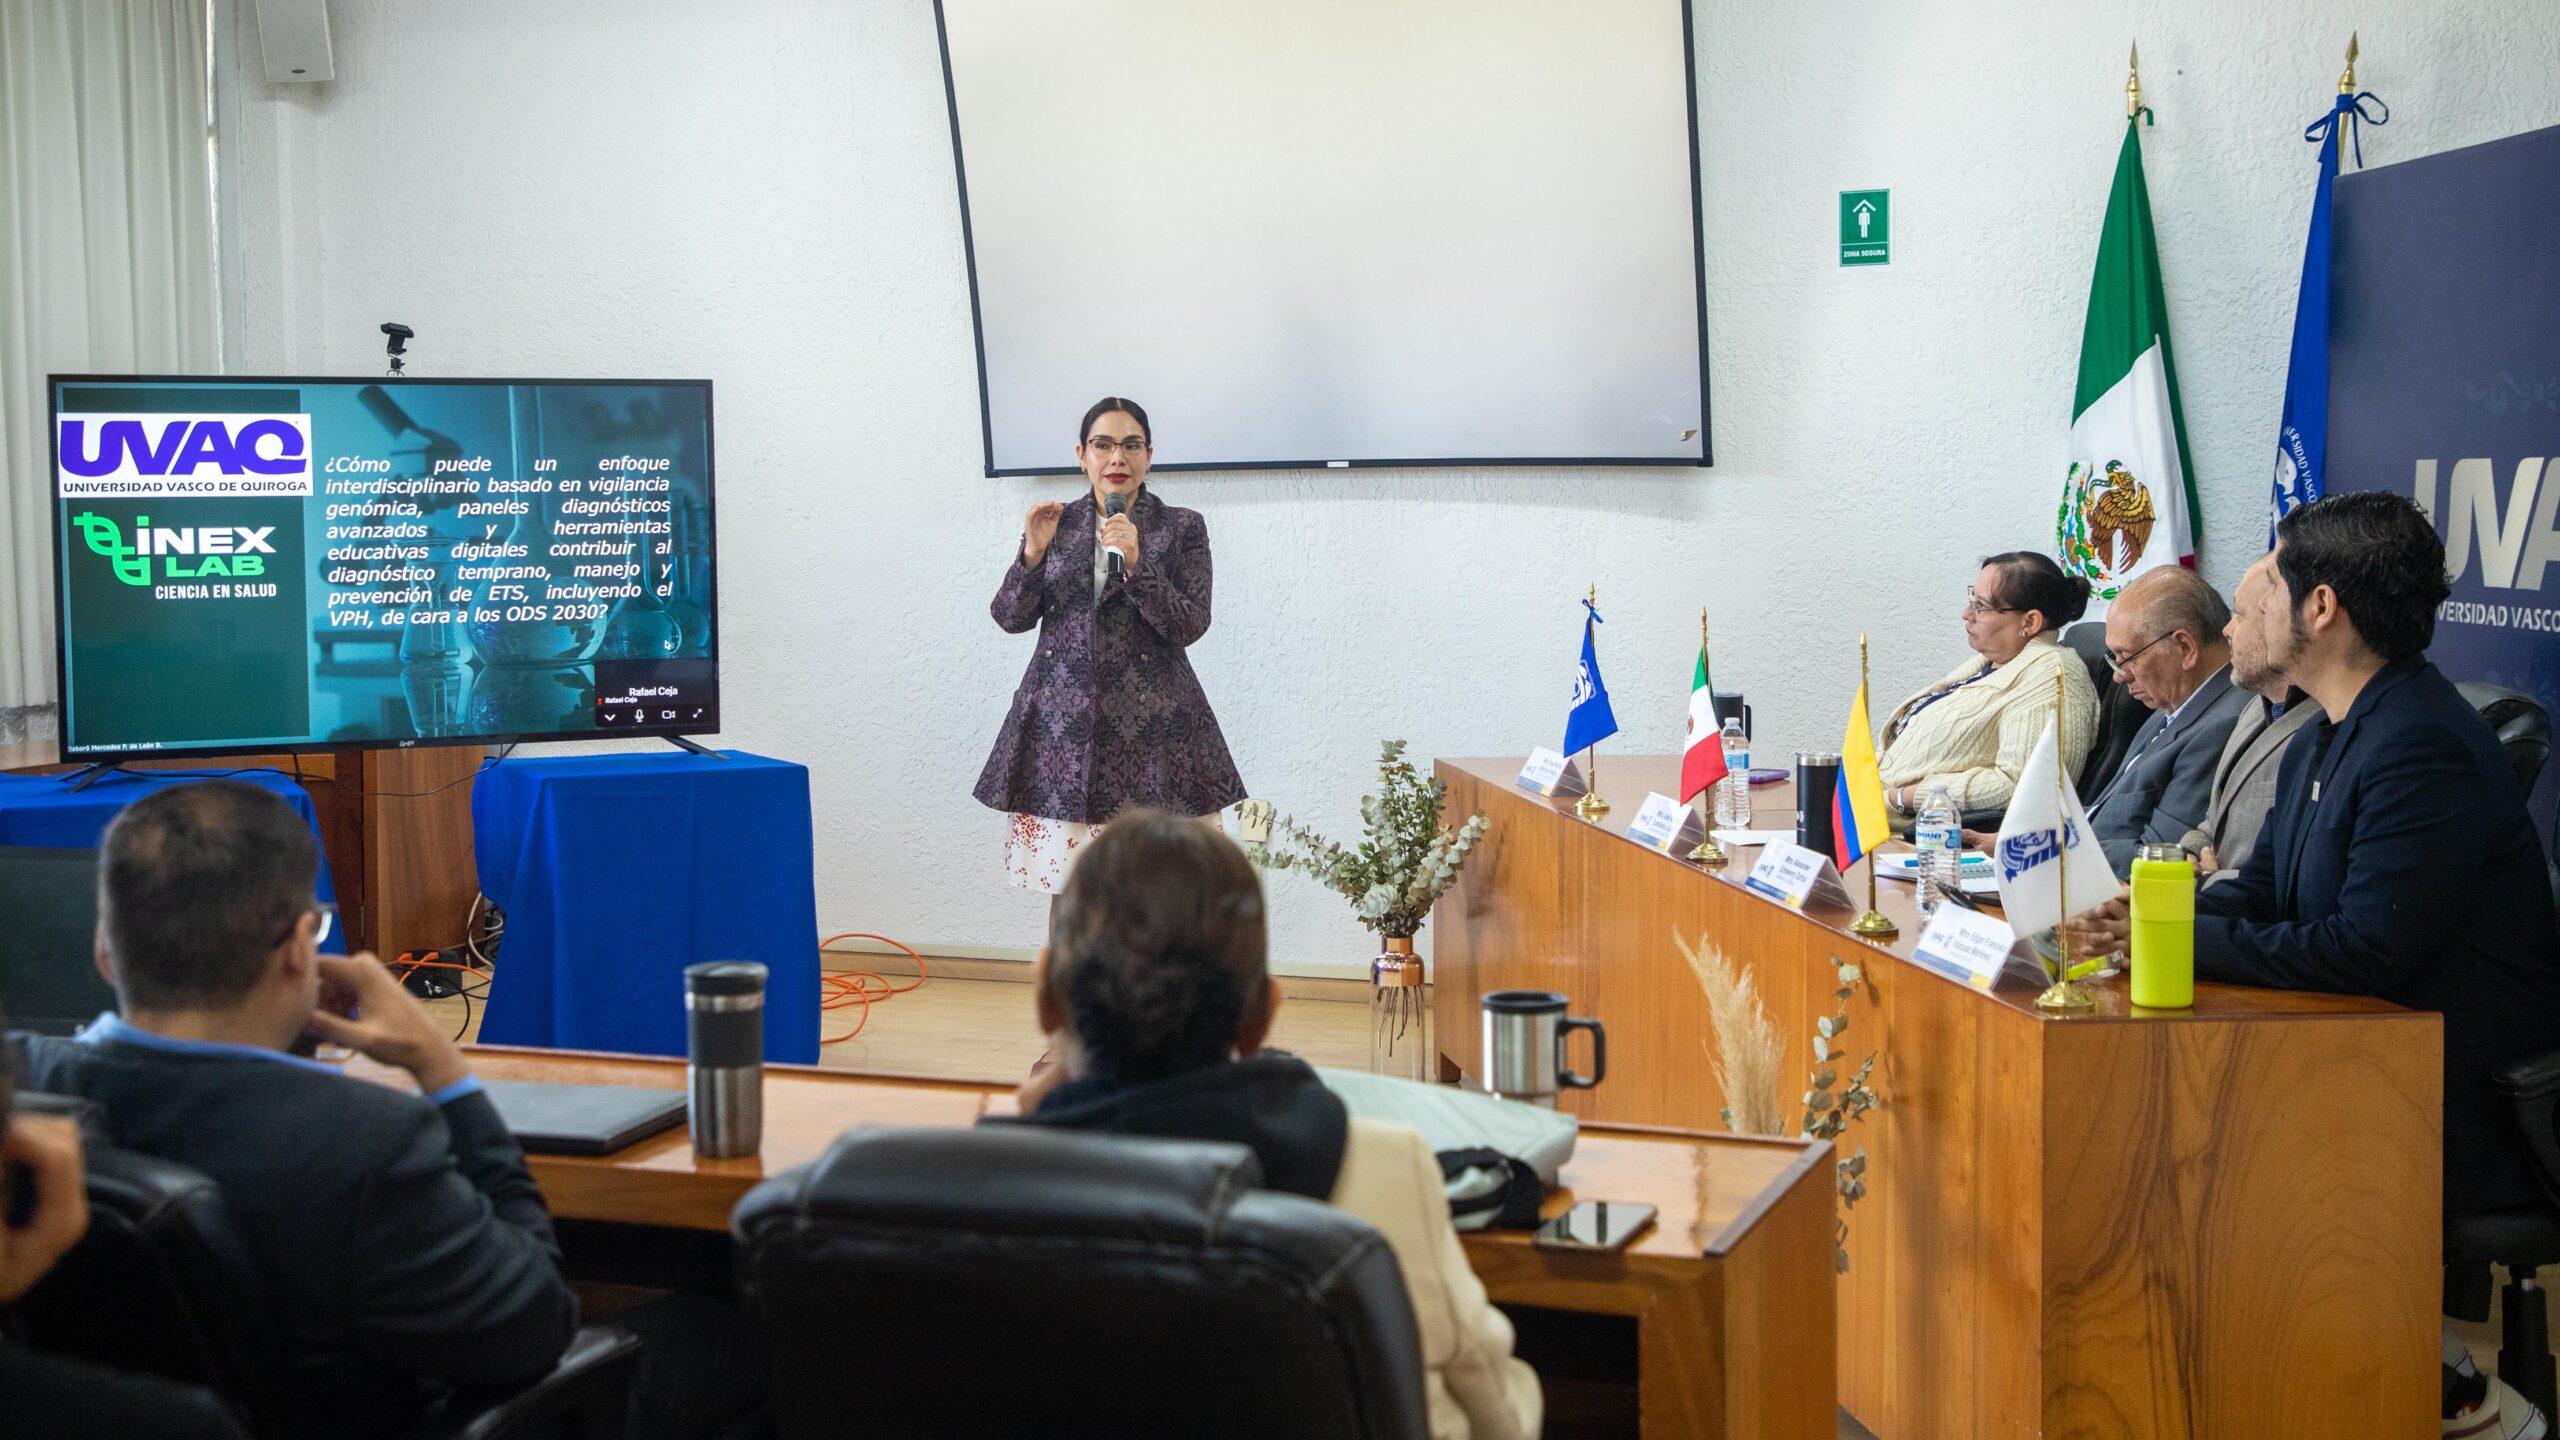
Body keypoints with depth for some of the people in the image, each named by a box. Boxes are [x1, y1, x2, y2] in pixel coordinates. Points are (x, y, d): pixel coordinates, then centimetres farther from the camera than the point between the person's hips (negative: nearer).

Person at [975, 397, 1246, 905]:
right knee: (1067, 884, 4)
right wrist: (1033, 554, -10)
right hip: (1063, 721, 2)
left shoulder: (1182, 528, 2)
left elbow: (1189, 627, -6)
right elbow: (1010, 618, 6)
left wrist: (1135, 563, -18)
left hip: (1150, 721, -2)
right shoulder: (1056, 523, 9)